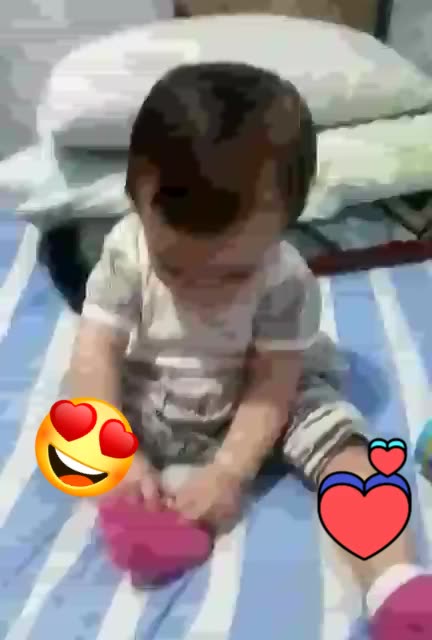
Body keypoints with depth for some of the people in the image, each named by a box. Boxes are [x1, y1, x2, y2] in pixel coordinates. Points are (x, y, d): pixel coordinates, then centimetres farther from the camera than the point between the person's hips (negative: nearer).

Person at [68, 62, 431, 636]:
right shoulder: (125, 251, -22)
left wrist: (229, 472, -30)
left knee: (345, 444, -21)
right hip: (149, 408, 2)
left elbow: (273, 383, -22)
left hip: (258, 406, -2)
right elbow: (96, 354, -22)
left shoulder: (287, 282, -26)